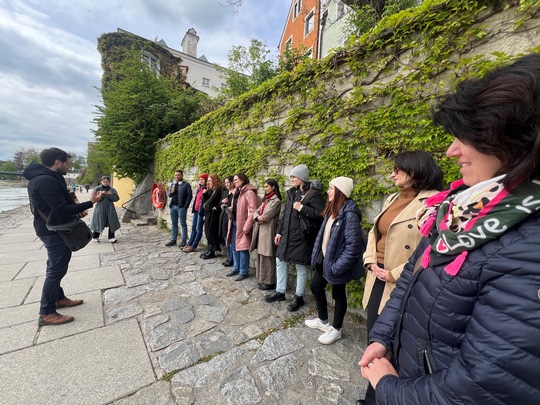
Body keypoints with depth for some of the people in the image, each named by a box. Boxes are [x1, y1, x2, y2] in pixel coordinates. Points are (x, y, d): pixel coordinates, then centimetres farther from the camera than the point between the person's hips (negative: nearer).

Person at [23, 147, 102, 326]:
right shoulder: (46, 181, -24)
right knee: (56, 269, -2)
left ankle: (59, 298, 35)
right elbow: (62, 210, -27)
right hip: (53, 231, -11)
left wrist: (76, 211, -1)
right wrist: (90, 203, -25)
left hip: (54, 229, 11)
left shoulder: (47, 177, 10)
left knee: (56, 267, 20)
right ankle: (46, 313, 9)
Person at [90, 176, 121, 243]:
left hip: (110, 209, 1)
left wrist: (110, 194, -17)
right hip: (100, 209, -1)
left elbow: (117, 198, -2)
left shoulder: (112, 190, 6)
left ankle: (111, 237, 7)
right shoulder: (97, 188, 2)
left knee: (112, 224, -1)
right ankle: (95, 237, 25)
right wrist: (102, 194, -20)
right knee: (98, 223, 5)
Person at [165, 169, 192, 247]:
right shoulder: (172, 184, 17)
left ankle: (184, 240, 5)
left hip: (181, 207, -6)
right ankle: (173, 240, 21)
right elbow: (169, 195, 20)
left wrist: (186, 206, -13)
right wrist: (171, 192, -4)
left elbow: (190, 196, -8)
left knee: (183, 224, -1)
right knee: (174, 224, 13)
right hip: (172, 206, 6)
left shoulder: (186, 185, -3)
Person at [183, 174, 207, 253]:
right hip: (196, 210, 9)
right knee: (193, 228, 14)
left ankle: (193, 246, 5)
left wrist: (205, 214, -18)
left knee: (198, 229, 0)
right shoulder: (199, 188, 15)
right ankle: (189, 244, 22)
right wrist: (193, 208, 16)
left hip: (201, 211, -8)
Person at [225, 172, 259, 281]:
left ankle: (244, 272, 16)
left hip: (242, 224, -9)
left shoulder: (249, 193, -15)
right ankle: (236, 268, 32)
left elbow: (252, 211, -20)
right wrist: (230, 209, 9)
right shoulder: (237, 192, 14)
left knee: (242, 248, 1)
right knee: (234, 247, 17)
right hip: (234, 223, 9)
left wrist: (246, 227, -21)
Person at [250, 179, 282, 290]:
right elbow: (256, 211, 10)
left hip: (268, 231, -9)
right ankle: (263, 279, 26)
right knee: (261, 255, 13)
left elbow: (265, 216, -17)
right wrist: (258, 217, -11)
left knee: (267, 257, -1)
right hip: (261, 230, 9)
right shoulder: (266, 200, 17)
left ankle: (269, 282, 11)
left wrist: (259, 219, 1)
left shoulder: (276, 201, -11)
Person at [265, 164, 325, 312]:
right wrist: (279, 232, 13)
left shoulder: (313, 194, -12)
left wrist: (302, 208, -24)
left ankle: (299, 297, 27)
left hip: (302, 236, -8)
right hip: (287, 235, 8)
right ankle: (280, 292, 33)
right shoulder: (292, 192, 10)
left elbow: (321, 215, -21)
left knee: (301, 267, 6)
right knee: (280, 261, 15)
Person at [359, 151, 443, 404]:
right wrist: (370, 261, 1)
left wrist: (395, 274, -17)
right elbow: (374, 232, 14)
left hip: (400, 286, -8)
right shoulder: (392, 199, 11)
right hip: (377, 279, 8)